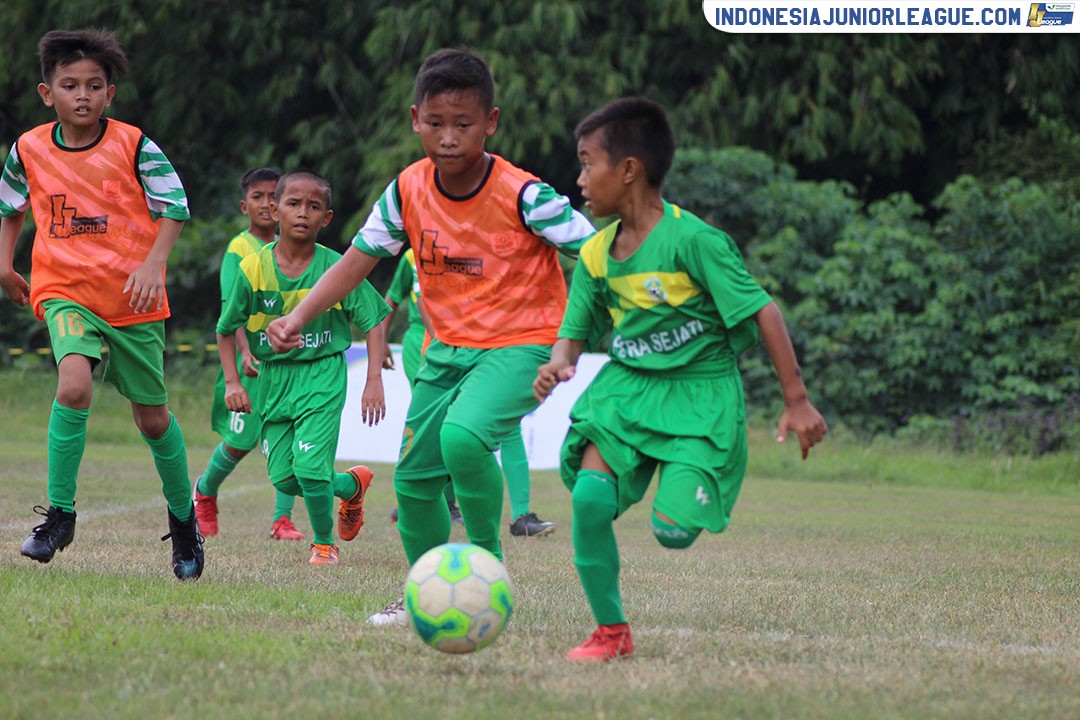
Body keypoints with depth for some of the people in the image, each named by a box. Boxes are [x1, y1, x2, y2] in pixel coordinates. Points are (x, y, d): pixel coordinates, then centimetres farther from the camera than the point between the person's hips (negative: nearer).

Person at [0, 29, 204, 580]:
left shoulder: (134, 146, -8)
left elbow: (174, 206, -4)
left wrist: (153, 264, -18)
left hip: (134, 301, 0)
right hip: (66, 293, 0)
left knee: (152, 417, 10)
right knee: (74, 385, -28)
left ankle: (183, 516, 34)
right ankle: (60, 512, -16)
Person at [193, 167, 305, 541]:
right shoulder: (239, 250, -8)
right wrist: (245, 352, -32)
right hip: (251, 358, -4)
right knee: (240, 442, 3)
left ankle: (282, 519, -3)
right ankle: (205, 490, 31)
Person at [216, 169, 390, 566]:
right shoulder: (252, 269, -7)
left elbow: (373, 321, -3)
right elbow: (226, 330, 5)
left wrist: (374, 381, -10)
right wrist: (232, 382, -2)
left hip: (323, 374, -3)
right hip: (273, 379, 3)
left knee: (309, 467, -16)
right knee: (284, 478, 2)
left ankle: (324, 542, 12)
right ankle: (352, 484, 32)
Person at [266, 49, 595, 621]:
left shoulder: (522, 195, -18)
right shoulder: (408, 191, -4)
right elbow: (356, 262, 4)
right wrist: (297, 319, -7)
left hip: (519, 343, -6)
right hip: (448, 347, 6)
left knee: (463, 436, -31)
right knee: (413, 477, 6)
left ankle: (487, 557, -9)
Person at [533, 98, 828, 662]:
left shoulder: (692, 240, -16)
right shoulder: (596, 254, 3)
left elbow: (762, 313, -13)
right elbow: (575, 332, 11)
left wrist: (796, 400, -13)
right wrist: (559, 362, -15)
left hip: (700, 390, -5)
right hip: (627, 385, 5)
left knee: (672, 529, -18)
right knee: (589, 496, -18)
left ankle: (704, 483, 20)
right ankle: (611, 632, -1)